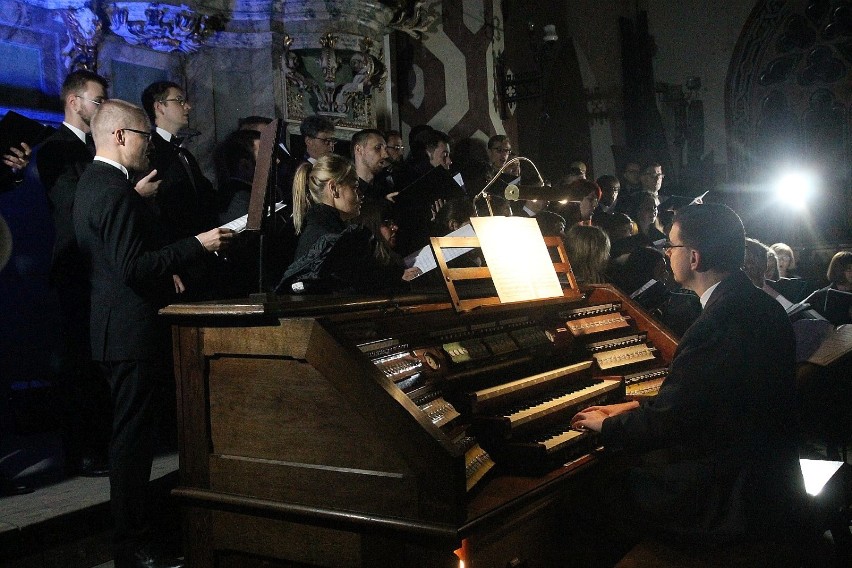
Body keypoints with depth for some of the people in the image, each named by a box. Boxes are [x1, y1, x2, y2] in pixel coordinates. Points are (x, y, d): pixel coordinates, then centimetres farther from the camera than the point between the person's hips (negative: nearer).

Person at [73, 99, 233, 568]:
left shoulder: (94, 181, 15)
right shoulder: (116, 191, -19)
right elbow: (134, 268, -25)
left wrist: (168, 266, 17)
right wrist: (197, 245, -21)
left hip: (119, 329, 11)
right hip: (134, 333, -11)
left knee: (131, 436, 19)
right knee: (133, 437, -2)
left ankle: (131, 526, 31)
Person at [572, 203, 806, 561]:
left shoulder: (721, 323, -27)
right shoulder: (759, 306, 3)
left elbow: (665, 423, -21)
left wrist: (607, 425, -4)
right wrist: (637, 408, 13)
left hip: (737, 505, -9)